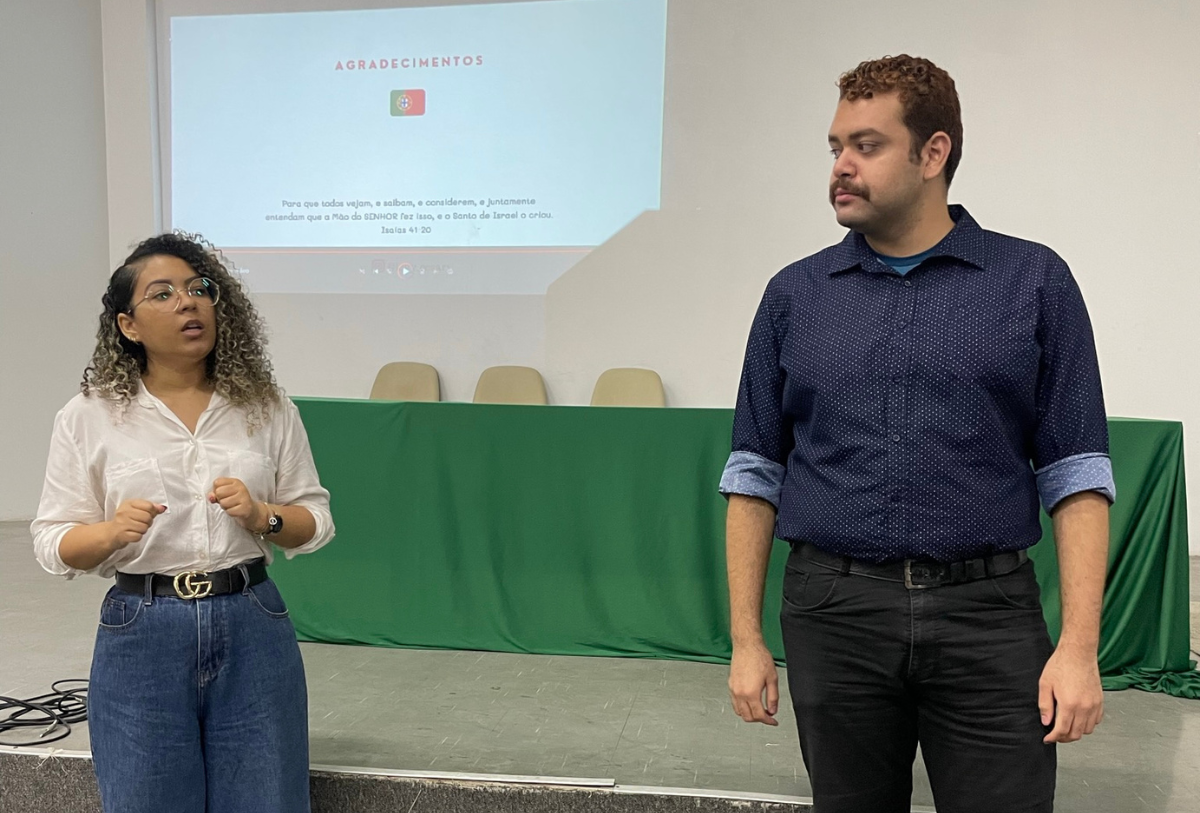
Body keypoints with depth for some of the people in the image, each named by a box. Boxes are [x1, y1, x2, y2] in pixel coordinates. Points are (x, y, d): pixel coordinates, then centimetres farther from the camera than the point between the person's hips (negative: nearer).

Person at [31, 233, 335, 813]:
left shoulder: (267, 410, 4)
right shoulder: (87, 419, 1)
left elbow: (316, 520, 6)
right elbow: (52, 543, 2)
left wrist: (263, 518, -13)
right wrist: (112, 531, -17)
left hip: (251, 627, 1)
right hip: (141, 631, -1)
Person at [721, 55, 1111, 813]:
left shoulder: (1035, 282, 1)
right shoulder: (795, 295, 5)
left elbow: (1076, 475, -1)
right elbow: (755, 475, 6)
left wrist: (1080, 646, -9)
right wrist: (747, 641, 3)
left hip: (988, 613, -1)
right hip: (835, 612, 2)